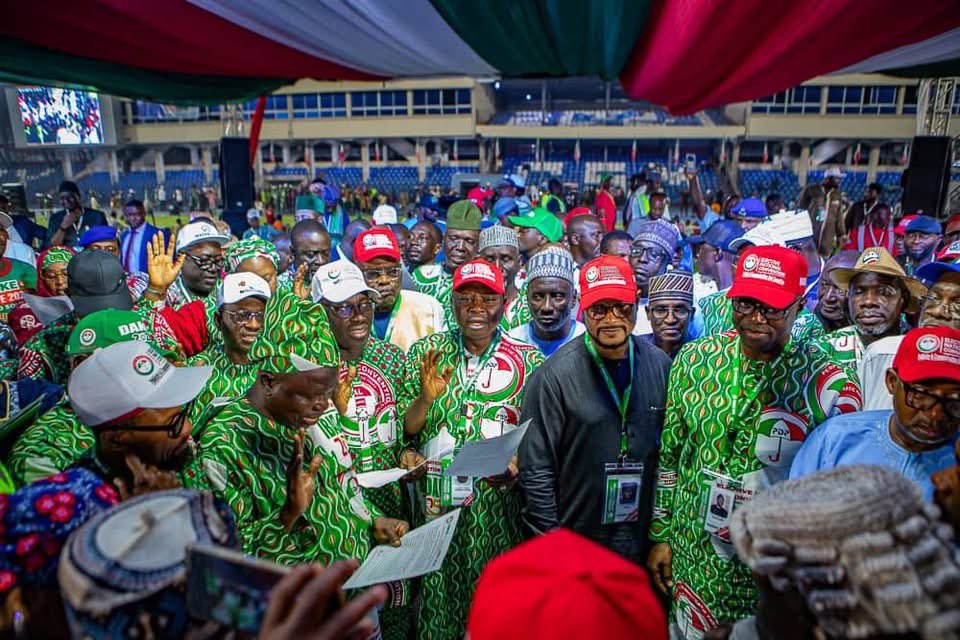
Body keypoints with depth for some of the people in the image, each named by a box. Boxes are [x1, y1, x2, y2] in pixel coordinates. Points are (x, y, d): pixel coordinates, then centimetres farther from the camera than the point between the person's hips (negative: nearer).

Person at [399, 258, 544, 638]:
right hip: (437, 505, 1)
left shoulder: (529, 360, -1)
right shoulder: (425, 352, 2)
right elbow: (404, 430, 1)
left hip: (500, 506, 0)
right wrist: (426, 397, -17)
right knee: (436, 597, 10)